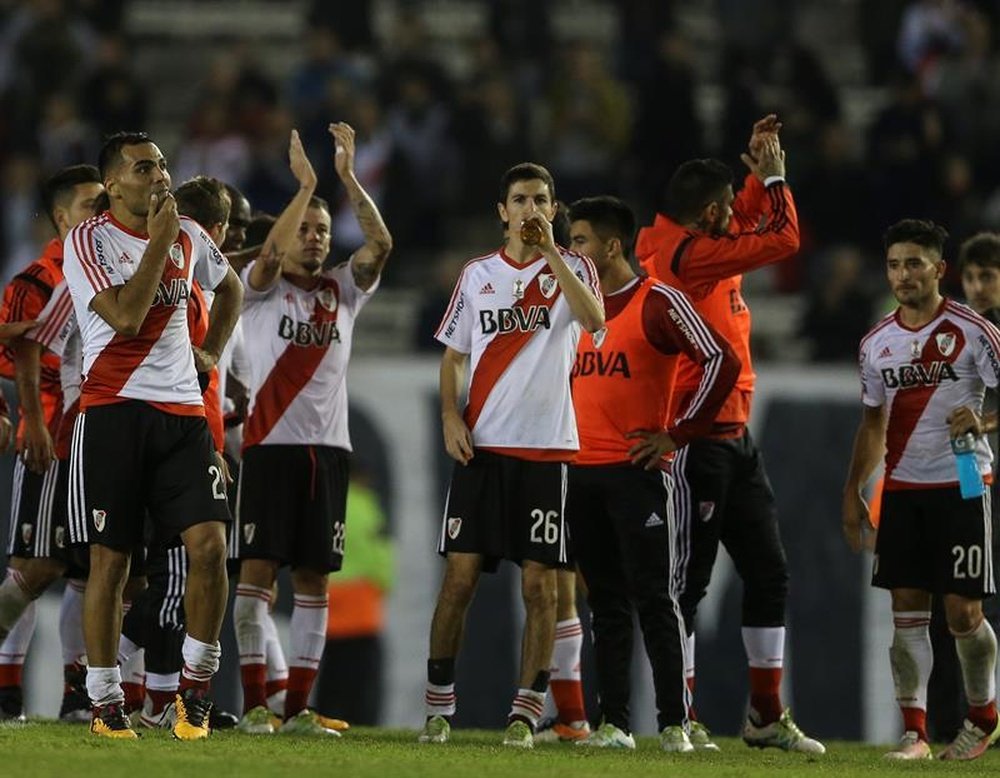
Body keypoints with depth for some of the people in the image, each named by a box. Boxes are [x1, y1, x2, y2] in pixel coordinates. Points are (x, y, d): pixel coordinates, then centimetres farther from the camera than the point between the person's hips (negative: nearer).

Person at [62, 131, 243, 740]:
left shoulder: (189, 237, 12)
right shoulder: (89, 241, -6)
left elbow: (230, 286, 33)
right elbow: (126, 317, -19)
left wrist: (213, 351, 19)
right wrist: (159, 240, -14)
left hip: (182, 410, 4)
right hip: (115, 409, -4)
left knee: (209, 543, -10)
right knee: (110, 559, -2)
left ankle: (197, 687, 3)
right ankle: (106, 705, 6)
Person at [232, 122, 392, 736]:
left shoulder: (343, 291, 14)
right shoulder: (263, 288, 4)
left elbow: (381, 245, -2)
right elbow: (270, 254, -19)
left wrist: (348, 177, -9)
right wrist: (305, 184, -19)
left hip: (328, 447, 4)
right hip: (271, 444, -4)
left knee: (314, 577, 3)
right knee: (259, 569, -7)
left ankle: (299, 706, 5)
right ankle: (255, 703, -8)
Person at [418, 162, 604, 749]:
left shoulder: (572, 268, 3)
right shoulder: (477, 275, 11)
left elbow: (594, 319, -18)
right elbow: (453, 356, 16)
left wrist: (550, 252, -21)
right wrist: (450, 416, -1)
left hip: (547, 446, -2)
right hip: (482, 444, 2)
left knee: (540, 581, -2)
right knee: (461, 573, -2)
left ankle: (526, 712, 3)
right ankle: (439, 705, 6)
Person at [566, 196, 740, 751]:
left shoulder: (657, 303, -7)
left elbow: (721, 363, -13)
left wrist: (677, 434, -11)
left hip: (636, 471, -7)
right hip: (582, 471, 7)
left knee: (653, 599, -7)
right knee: (606, 602, 7)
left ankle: (674, 723, -6)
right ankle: (614, 722, 8)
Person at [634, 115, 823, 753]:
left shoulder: (705, 248, 13)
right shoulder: (685, 255, -15)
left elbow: (749, 224, 35)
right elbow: (782, 240, -15)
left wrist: (760, 174, 23)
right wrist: (773, 174, -1)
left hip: (734, 437, 10)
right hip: (698, 437, -10)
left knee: (769, 573, 10)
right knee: (689, 579, -5)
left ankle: (768, 716, 15)